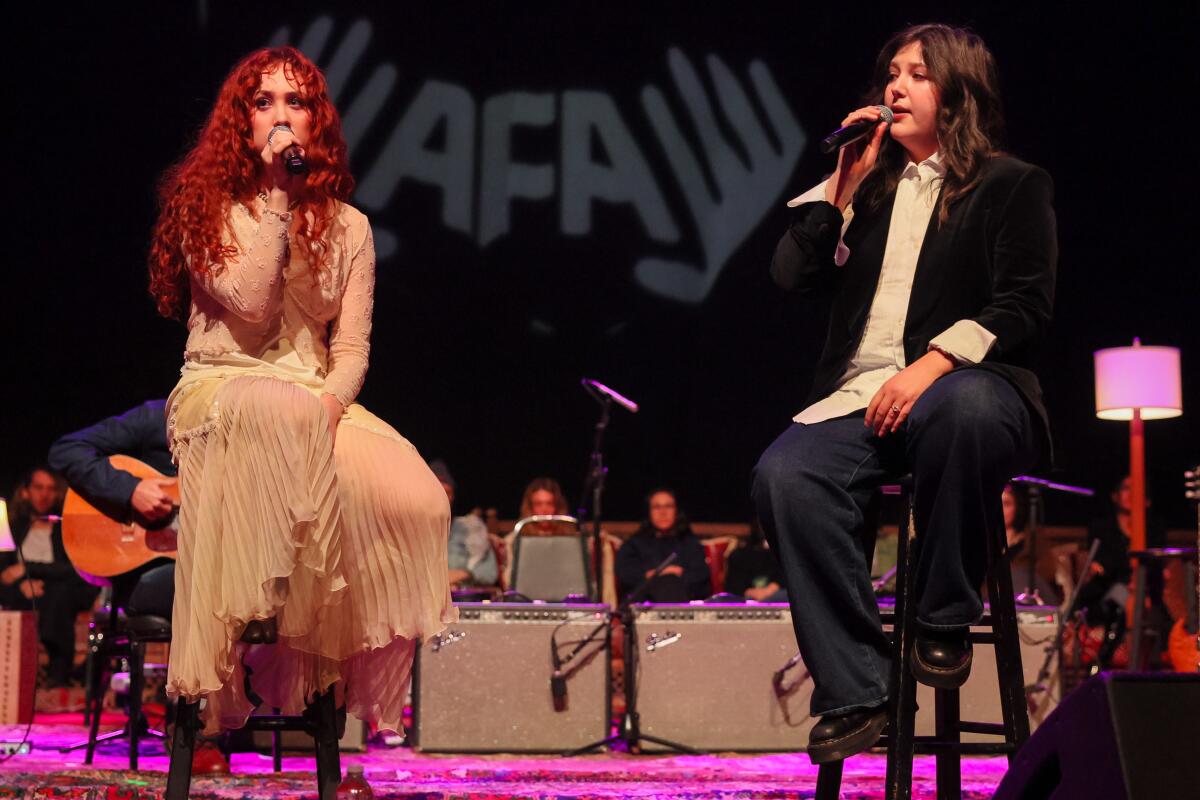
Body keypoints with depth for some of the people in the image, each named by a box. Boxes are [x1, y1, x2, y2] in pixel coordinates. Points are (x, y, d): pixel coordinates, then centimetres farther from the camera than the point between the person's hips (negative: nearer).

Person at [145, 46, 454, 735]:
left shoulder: (349, 226, 14)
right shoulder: (206, 207, 5)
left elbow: (352, 349, 9)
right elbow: (251, 305, -12)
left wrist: (329, 402, -13)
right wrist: (276, 196, -11)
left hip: (320, 403, 4)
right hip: (221, 390, -3)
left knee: (419, 502, -28)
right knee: (280, 412, -44)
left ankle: (367, 703, -12)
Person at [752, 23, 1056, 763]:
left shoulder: (1013, 186, 10)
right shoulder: (870, 188, 26)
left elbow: (1025, 309, -3)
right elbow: (794, 277, 16)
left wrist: (931, 365, -18)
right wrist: (844, 182, 9)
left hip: (963, 384, -4)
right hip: (862, 395, 4)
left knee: (964, 406, -43)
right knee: (784, 474, -30)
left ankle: (946, 620, -23)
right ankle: (854, 695, -29)